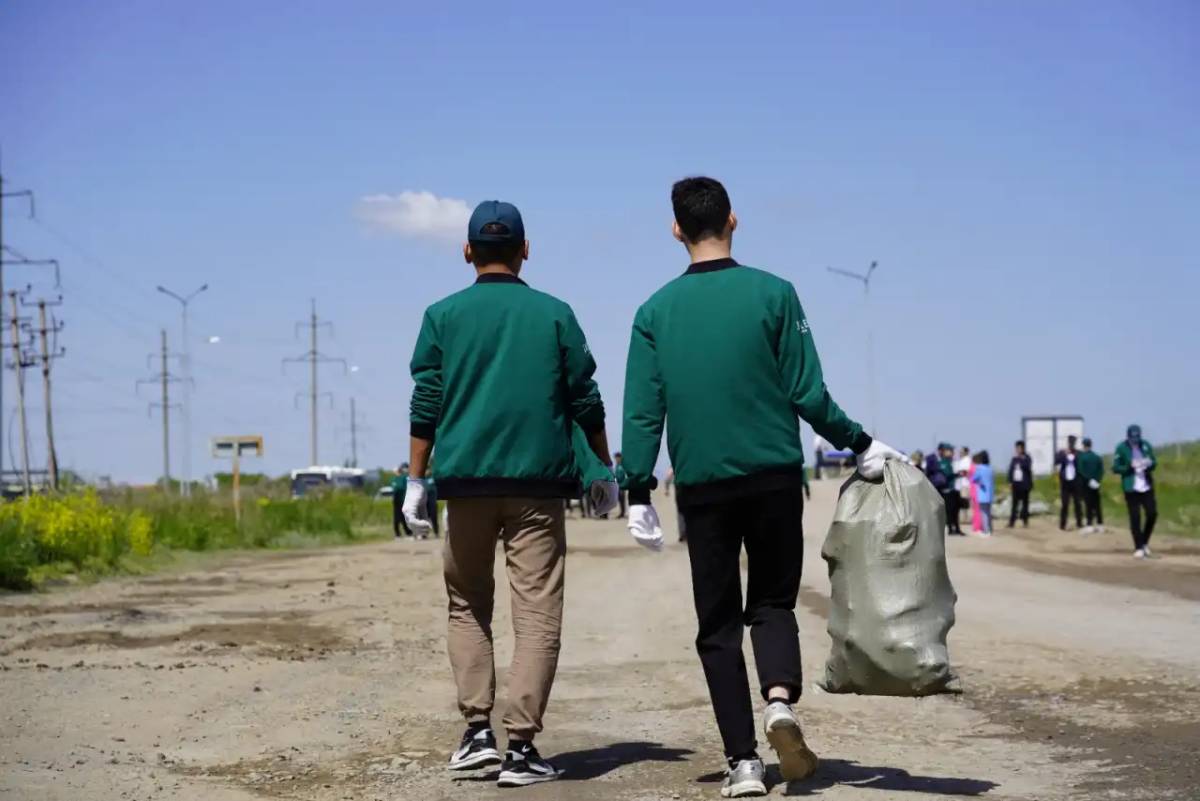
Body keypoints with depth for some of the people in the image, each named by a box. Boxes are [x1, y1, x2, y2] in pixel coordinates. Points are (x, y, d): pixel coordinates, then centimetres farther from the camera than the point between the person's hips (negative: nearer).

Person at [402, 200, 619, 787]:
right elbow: (586, 402, 6)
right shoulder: (554, 314, 6)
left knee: (468, 607, 15)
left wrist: (416, 481, 5)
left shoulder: (443, 315, 5)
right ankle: (521, 748, -5)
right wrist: (605, 472, 16)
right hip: (539, 482, -1)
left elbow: (426, 405, 1)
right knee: (536, 616, 0)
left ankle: (478, 729, 5)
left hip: (466, 480, 1)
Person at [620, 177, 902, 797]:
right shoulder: (773, 294, -2)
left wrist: (639, 495, 3)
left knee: (718, 625, 8)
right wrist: (861, 446, 8)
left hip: (701, 486, 1)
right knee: (773, 602, 14)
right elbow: (809, 394, -4)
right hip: (774, 477, -1)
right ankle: (781, 701, -13)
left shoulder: (656, 310, 3)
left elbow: (642, 411, 0)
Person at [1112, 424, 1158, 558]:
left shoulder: (1146, 445, 4)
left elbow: (1154, 462, 11)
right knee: (1135, 517, -2)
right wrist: (1130, 467, -22)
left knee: (1152, 514, 1)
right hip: (1131, 488, -4)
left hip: (1147, 486, 4)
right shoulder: (1121, 448, -7)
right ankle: (1138, 548, 9)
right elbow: (1116, 468, -5)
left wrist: (1150, 464, -13)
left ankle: (1145, 542, 22)